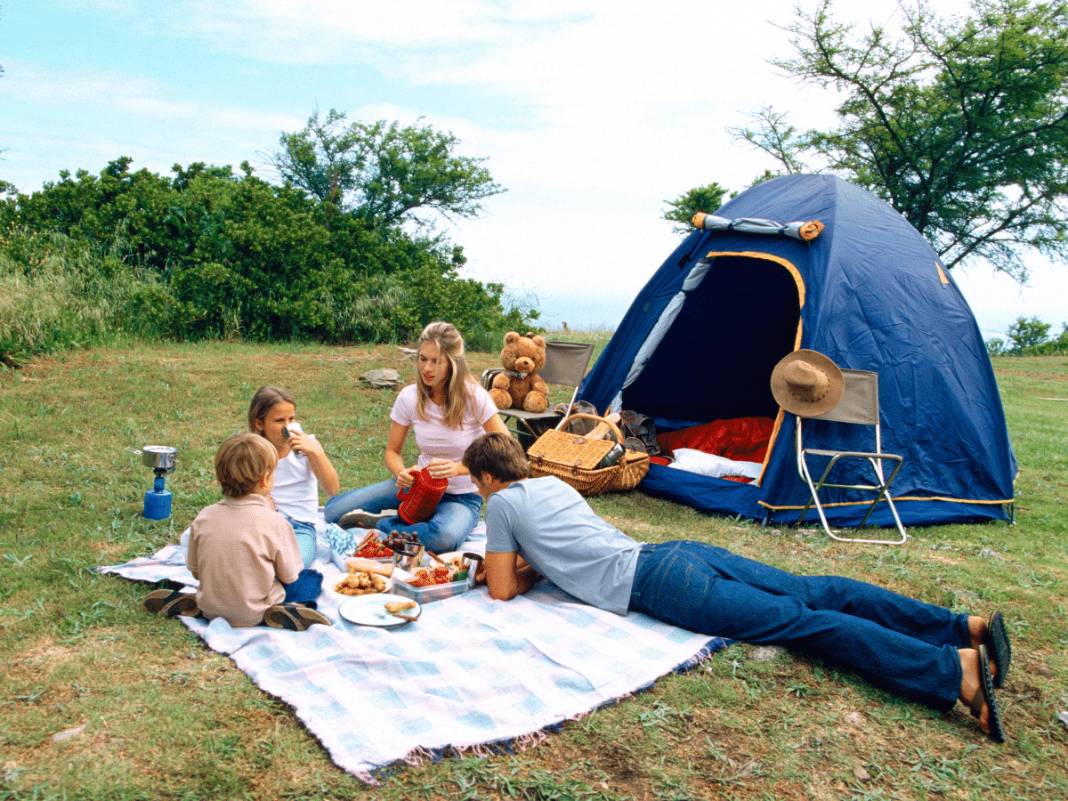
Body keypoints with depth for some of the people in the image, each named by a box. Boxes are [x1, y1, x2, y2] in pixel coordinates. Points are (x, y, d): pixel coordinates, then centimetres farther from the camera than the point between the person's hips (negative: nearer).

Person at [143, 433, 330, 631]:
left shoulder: (204, 517, -6)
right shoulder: (275, 522, -18)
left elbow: (195, 570, 3)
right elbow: (289, 576, -7)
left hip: (210, 610, 5)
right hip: (254, 615, -5)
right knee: (313, 579, 11)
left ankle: (190, 602, 12)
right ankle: (290, 611, -14)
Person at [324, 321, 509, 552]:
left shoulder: (473, 396, -17)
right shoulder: (409, 397, -8)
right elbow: (392, 451, 4)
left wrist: (459, 468, -29)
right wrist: (401, 473, -21)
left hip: (463, 496, -3)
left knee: (445, 536, -40)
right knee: (334, 510, -10)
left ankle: (380, 523, -14)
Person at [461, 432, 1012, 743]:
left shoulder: (503, 503, 3)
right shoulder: (550, 482, 26)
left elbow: (502, 592, 5)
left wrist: (506, 572, 26)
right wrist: (516, 563, 33)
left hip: (657, 585, -8)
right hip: (674, 554, 8)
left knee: (798, 621, -16)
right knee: (812, 595, 1)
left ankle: (956, 669, -24)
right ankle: (965, 625, -5)